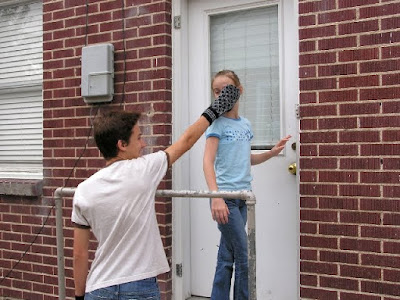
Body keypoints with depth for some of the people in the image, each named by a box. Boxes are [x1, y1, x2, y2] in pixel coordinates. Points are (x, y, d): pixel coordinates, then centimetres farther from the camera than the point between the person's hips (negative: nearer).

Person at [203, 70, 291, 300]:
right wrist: (216, 197, -27)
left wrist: (272, 153, 10)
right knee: (244, 258, -4)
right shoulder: (217, 123, -7)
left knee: (227, 258, 12)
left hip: (242, 197, 6)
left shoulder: (245, 124, 12)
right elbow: (208, 162, -16)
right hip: (225, 197, -6)